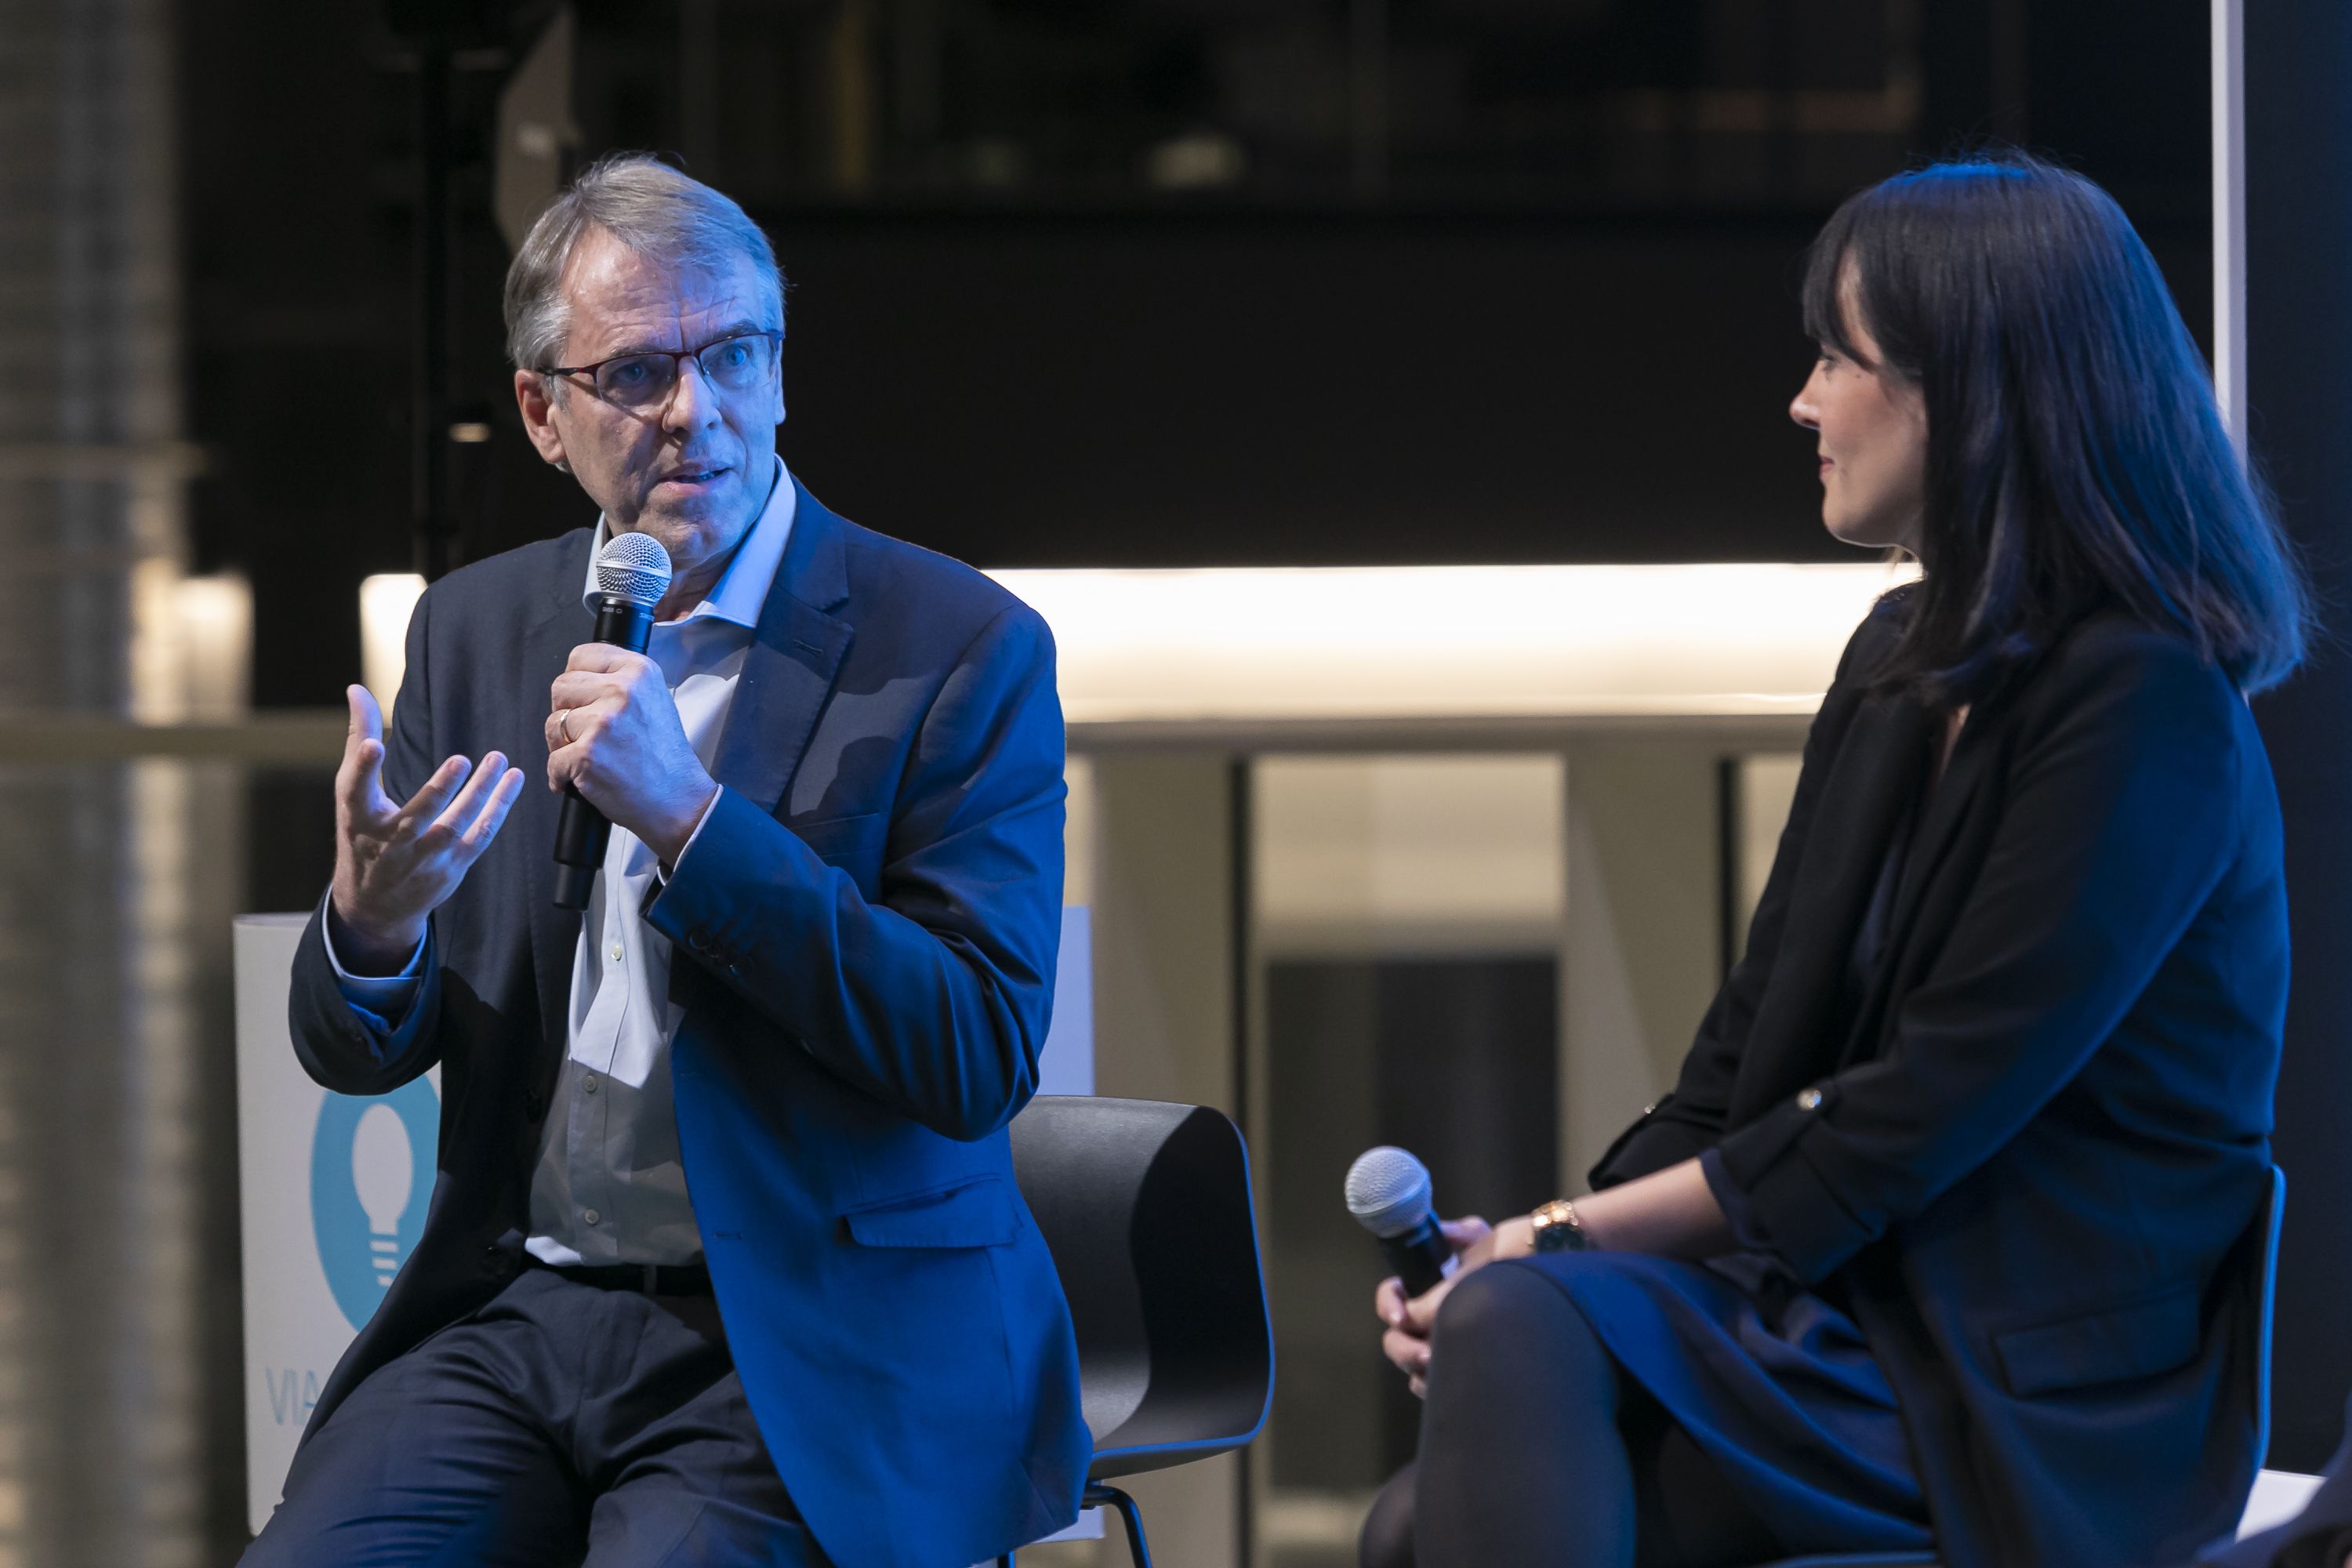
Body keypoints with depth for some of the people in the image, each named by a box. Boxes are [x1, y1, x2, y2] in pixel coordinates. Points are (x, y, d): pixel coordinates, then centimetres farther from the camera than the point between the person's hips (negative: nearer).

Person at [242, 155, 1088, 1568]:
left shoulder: (963, 648, -5)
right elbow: (357, 1053, 13)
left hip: (821, 1342, -4)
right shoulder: (476, 628, 11)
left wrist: (687, 816, -21)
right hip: (515, 1313, 4)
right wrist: (371, 919, -13)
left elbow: (983, 1057, -14)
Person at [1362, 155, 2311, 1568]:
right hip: (1849, 1314, 8)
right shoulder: (1903, 659, 17)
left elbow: (1930, 1109, -17)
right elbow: (1755, 1037, 15)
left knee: (1525, 1324, -28)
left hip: (2045, 1397, -8)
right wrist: (1542, 1244, -2)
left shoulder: (2146, 707, -13)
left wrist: (1571, 1240, -13)